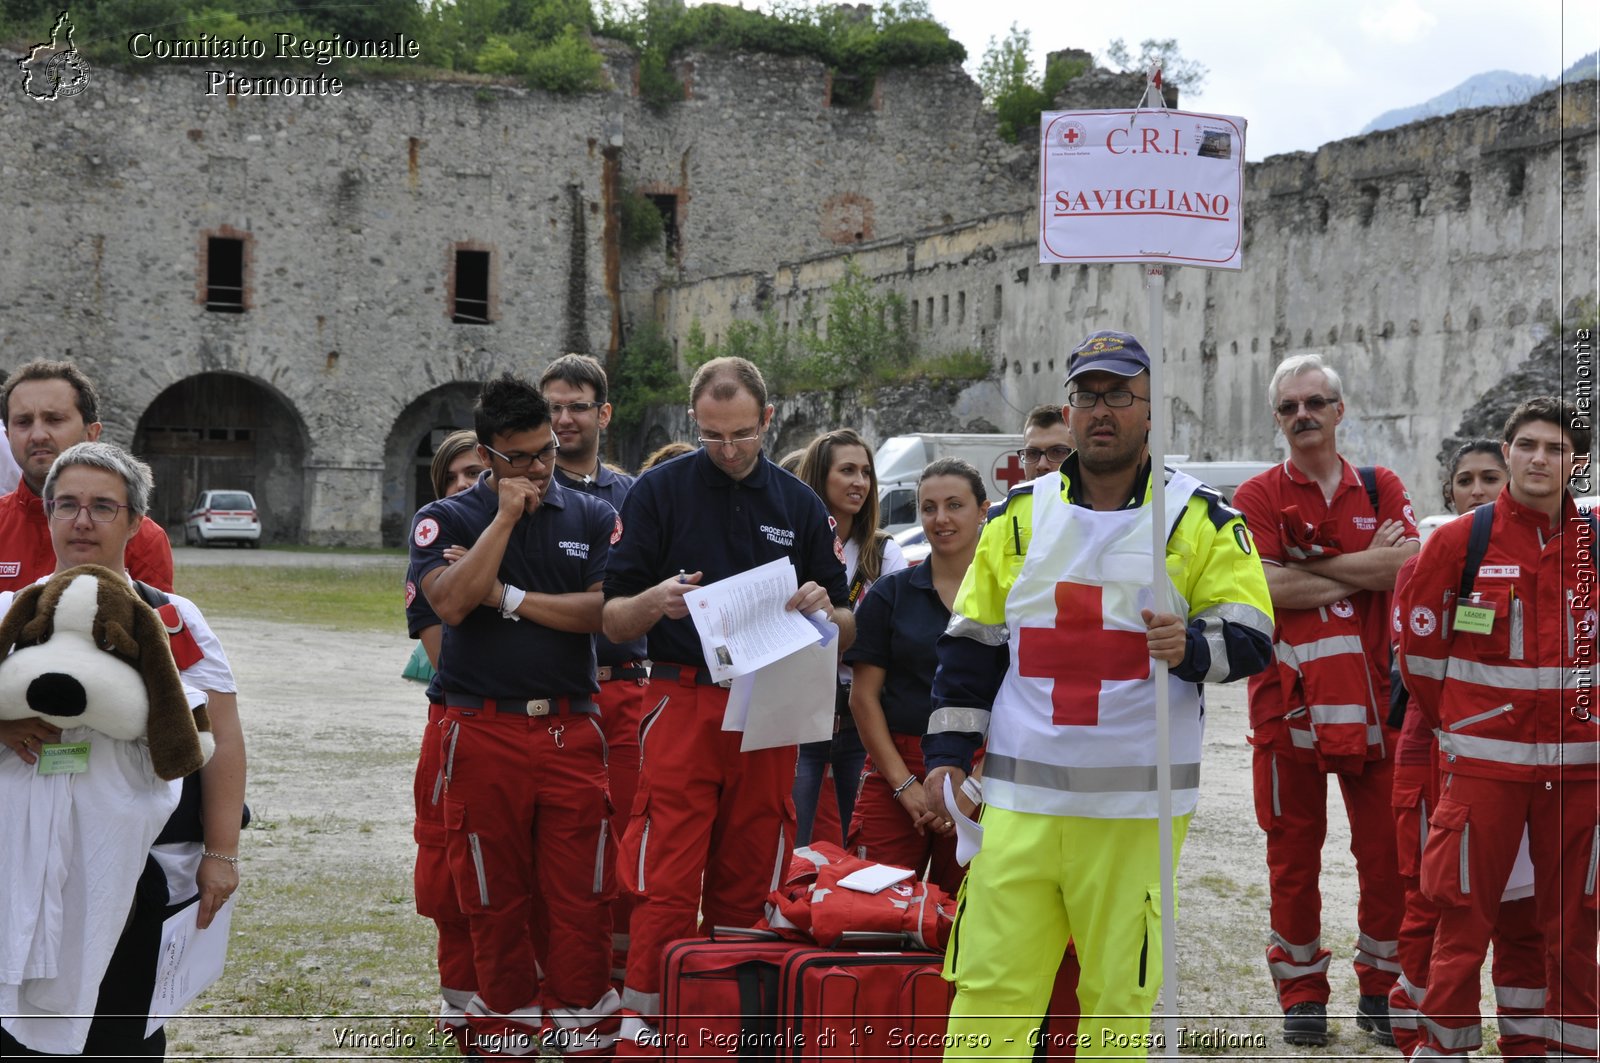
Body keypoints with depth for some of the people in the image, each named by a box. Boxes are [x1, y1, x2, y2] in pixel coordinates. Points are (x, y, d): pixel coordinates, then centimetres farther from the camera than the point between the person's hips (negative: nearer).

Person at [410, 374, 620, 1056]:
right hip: (483, 733, -1)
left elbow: (605, 610, -4)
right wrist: (506, 516, -11)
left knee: (579, 890, -1)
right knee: (494, 891, 4)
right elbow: (450, 602, -13)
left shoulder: (592, 517, 9)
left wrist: (510, 596, -8)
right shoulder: (445, 520, 5)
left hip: (571, 730, 1)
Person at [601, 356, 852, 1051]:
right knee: (666, 883, -9)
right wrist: (655, 602, -19)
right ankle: (642, 1031, -3)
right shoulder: (659, 492, 4)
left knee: (747, 888, 5)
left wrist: (824, 609, -9)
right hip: (683, 706, -3)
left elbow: (847, 630, 14)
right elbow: (613, 622, 2)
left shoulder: (800, 505, 13)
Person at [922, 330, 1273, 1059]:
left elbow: (1250, 638, -1)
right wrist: (946, 753, 7)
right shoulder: (1020, 515, 12)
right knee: (990, 987, -1)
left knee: (1121, 995, 3)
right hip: (1019, 800, 2)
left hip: (1138, 806, -2)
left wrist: (1190, 647, -22)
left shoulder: (1202, 520, 3)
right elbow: (971, 644, 15)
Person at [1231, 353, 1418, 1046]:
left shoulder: (1381, 489, 10)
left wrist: (1312, 564, -10)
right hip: (1287, 697, -1)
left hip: (1372, 696, 2)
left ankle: (1380, 988, 18)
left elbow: (1408, 568, -7)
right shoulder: (1257, 497, 3)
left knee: (1386, 849, 4)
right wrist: (1367, 570, -8)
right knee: (1293, 851, 5)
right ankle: (1301, 992, 17)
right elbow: (1263, 586, -12)